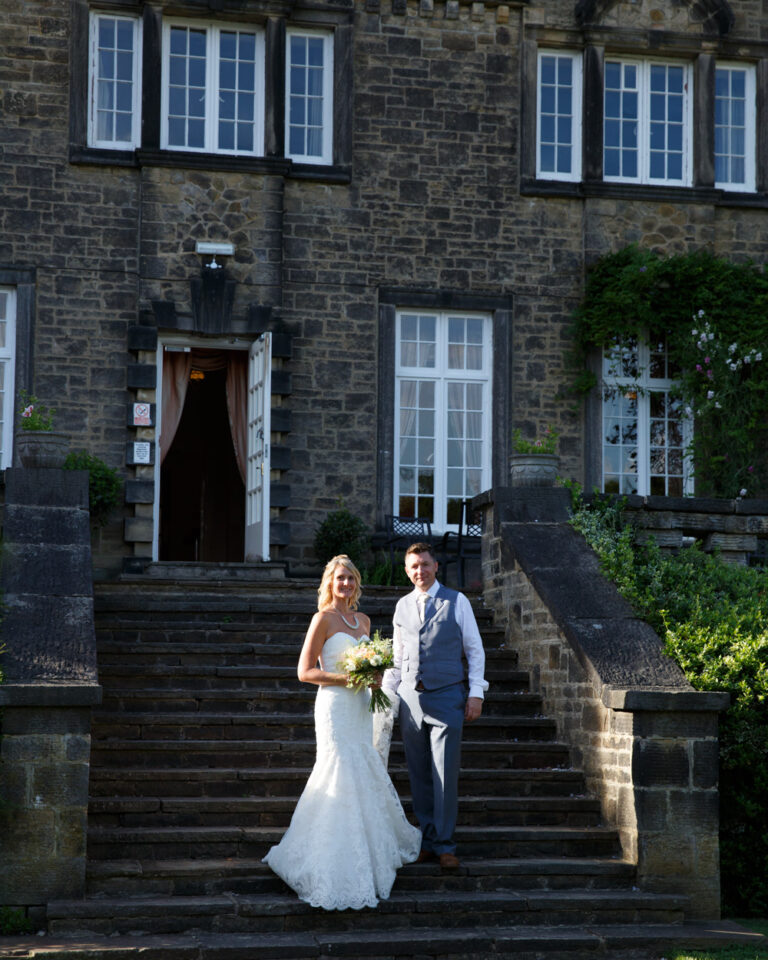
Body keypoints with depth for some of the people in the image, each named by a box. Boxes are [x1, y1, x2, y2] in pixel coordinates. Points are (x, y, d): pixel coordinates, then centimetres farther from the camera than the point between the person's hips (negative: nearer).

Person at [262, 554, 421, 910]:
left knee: (365, 777, 13)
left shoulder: (363, 621, 14)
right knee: (342, 778, -8)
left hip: (360, 707, 7)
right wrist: (347, 678, -18)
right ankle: (339, 869, -3)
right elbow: (305, 671, -10)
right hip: (335, 706, -7)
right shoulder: (323, 619, -7)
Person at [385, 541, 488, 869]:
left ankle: (445, 845, 6)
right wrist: (386, 692, 10)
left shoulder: (457, 602, 1)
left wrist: (476, 693, -5)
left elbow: (475, 650, 3)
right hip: (410, 697, 3)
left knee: (445, 776, -4)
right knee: (419, 776, 7)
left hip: (446, 697, -3)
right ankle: (427, 841, 17)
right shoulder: (402, 606, 11)